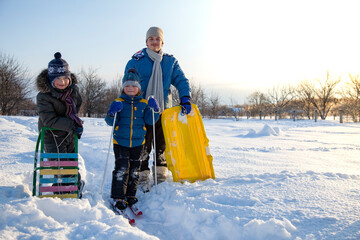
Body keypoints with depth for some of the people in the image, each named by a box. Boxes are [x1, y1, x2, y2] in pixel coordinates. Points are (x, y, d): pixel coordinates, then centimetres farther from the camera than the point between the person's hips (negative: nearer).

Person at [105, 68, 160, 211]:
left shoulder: (144, 104, 4)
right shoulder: (118, 102, 0)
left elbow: (150, 121, 0)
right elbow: (110, 122, -5)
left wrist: (154, 110, -16)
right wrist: (112, 113, -25)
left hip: (137, 142, 3)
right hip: (120, 142, -2)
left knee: (134, 169, 10)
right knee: (121, 168, -6)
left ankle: (131, 194, 24)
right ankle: (118, 197, 5)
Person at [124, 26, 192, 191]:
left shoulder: (170, 61, 8)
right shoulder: (136, 61, 0)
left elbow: (181, 80, 7)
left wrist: (185, 98, -10)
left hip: (163, 110, 3)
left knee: (162, 145, 9)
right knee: (142, 146, -3)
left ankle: (160, 177, 23)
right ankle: (143, 178, 10)